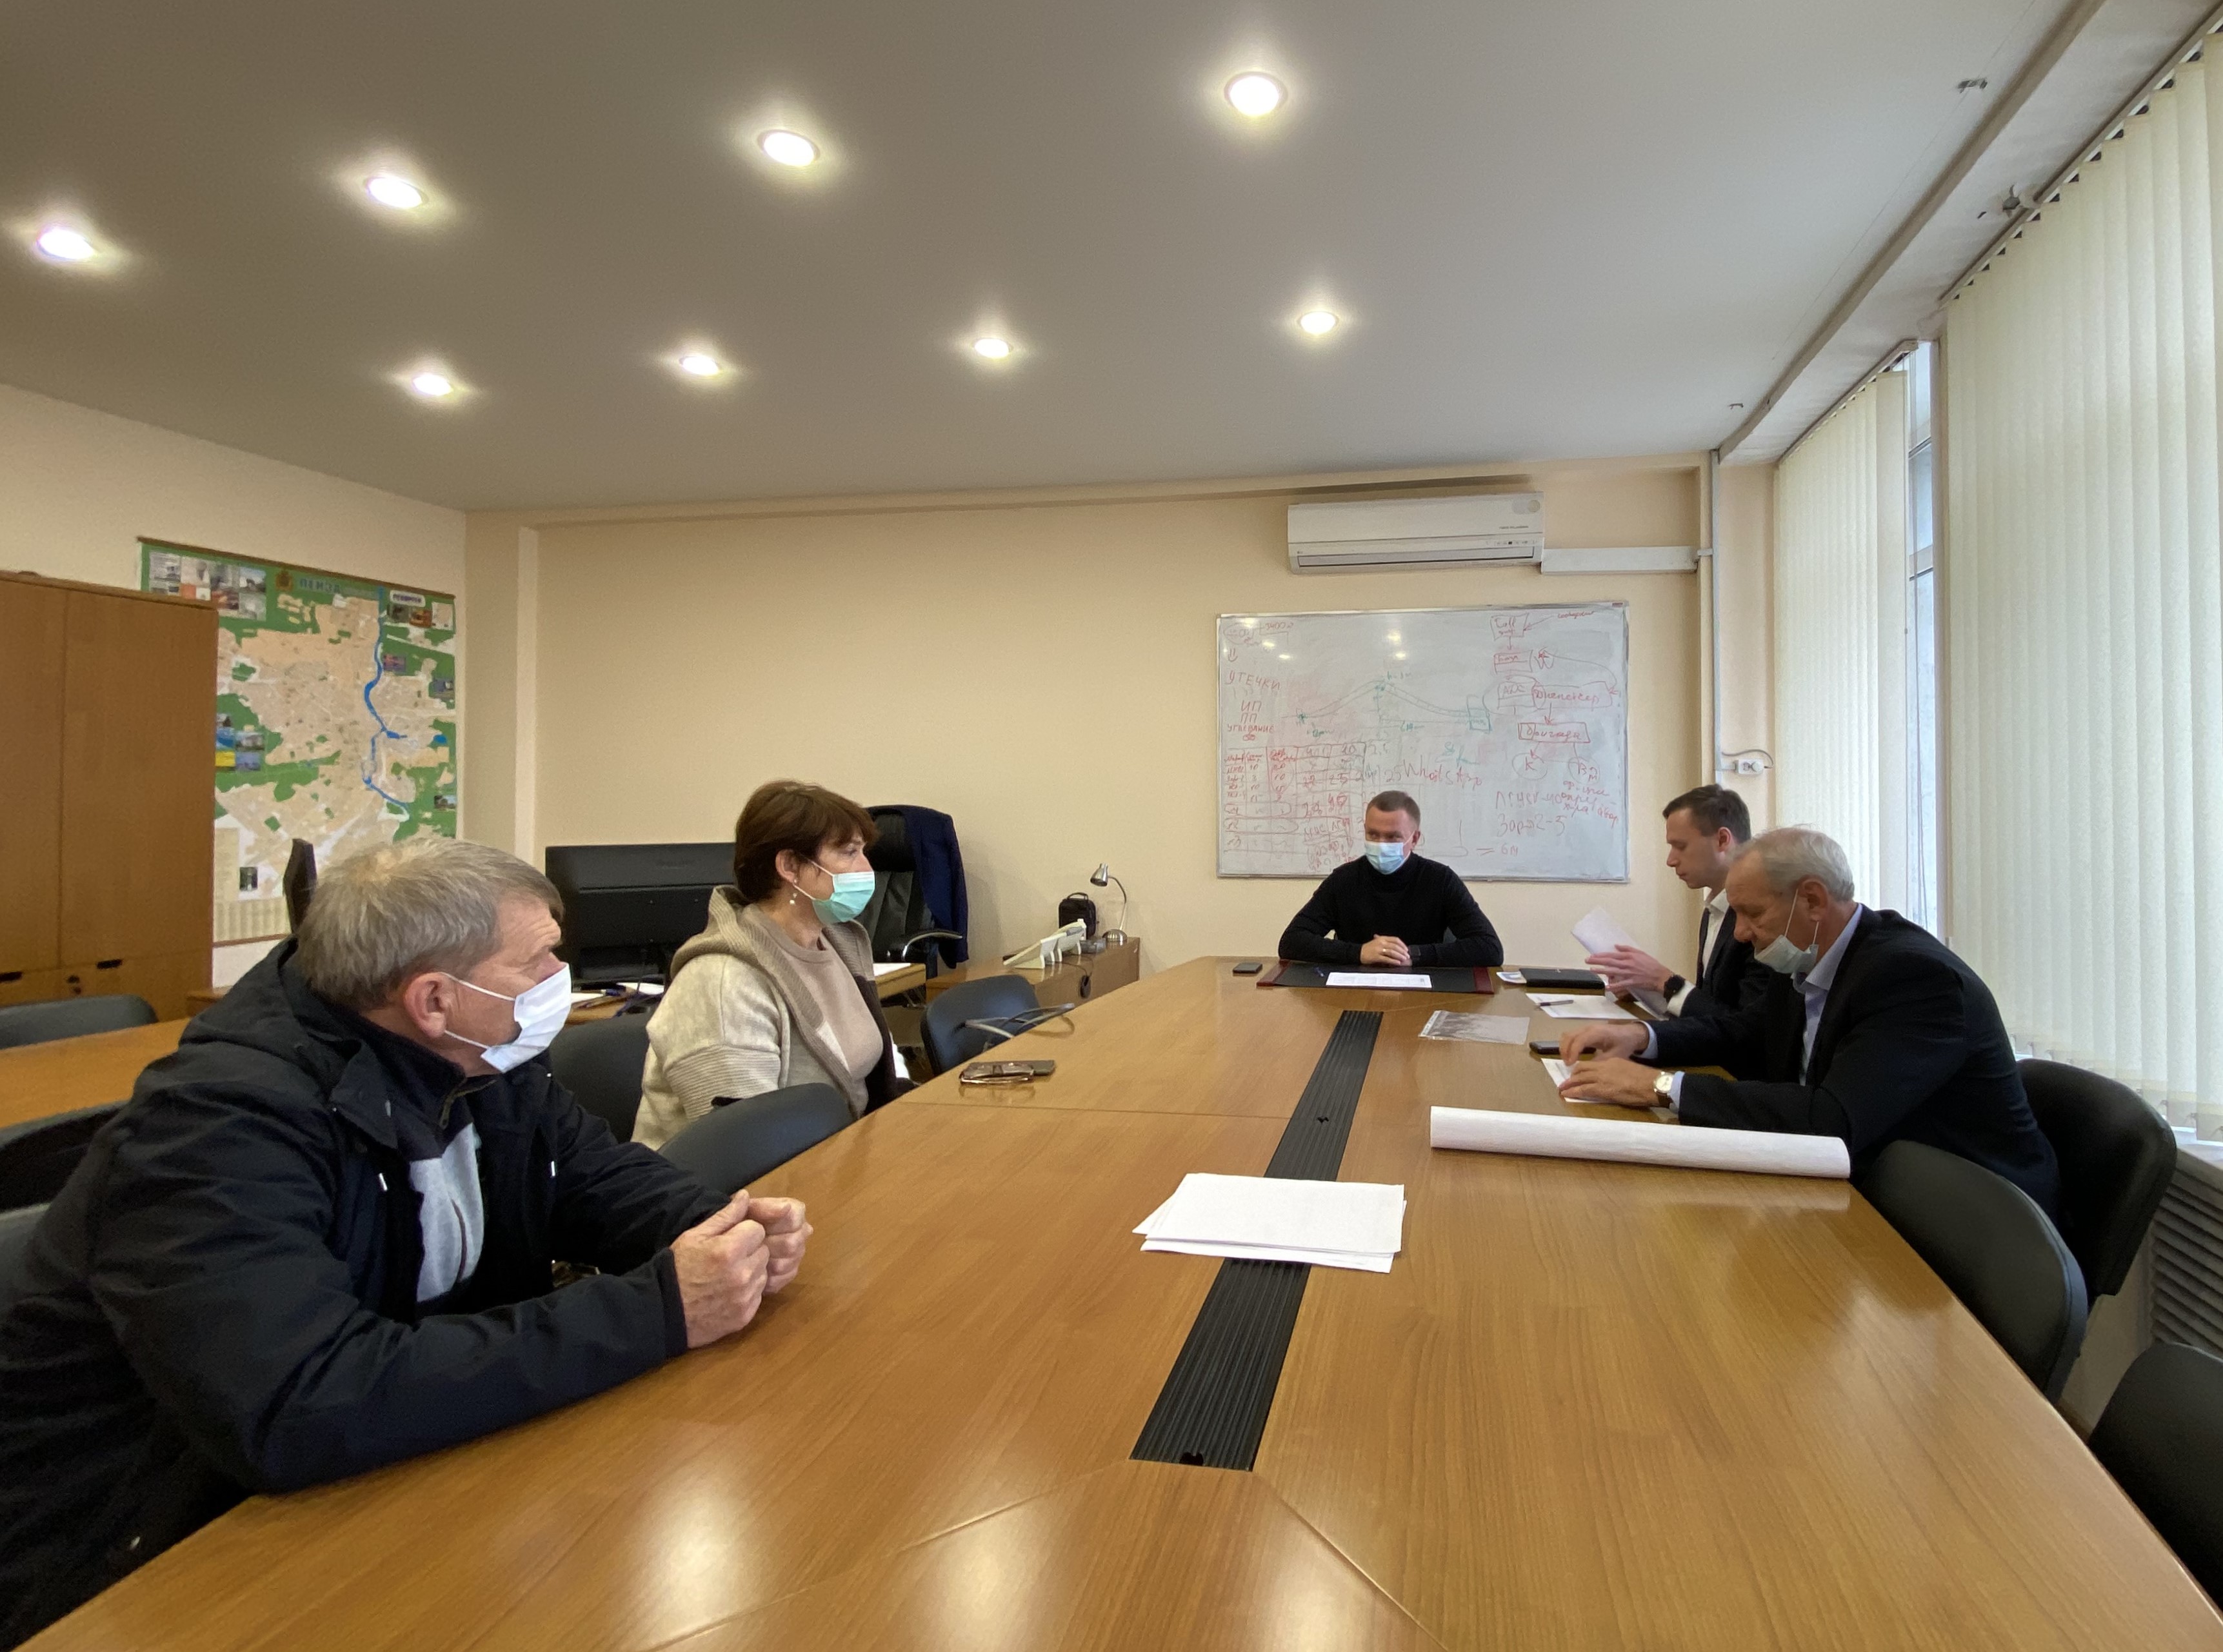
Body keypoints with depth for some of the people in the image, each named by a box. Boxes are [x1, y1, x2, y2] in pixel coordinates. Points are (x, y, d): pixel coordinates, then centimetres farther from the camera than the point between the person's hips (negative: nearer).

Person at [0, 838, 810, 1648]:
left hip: (362, 1481, 7)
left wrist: (714, 1224, -18)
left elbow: (601, 1173, 6)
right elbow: (301, 1411, -40)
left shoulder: (479, 1064, -5)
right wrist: (655, 1310, -38)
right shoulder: (221, 1124, -29)